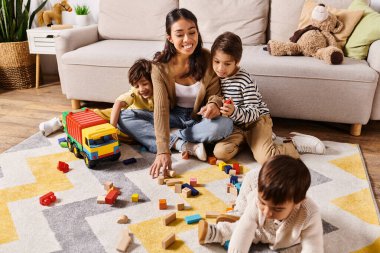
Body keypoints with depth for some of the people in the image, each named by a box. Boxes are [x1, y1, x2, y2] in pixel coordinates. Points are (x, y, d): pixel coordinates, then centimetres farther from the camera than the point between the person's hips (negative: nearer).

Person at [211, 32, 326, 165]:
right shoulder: (216, 76, -2)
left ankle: (295, 143, 4)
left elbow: (253, 114, -22)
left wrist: (234, 112, -41)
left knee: (265, 158, -24)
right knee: (220, 152, -21)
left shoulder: (245, 80, -21)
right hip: (234, 126, 5)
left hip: (256, 121, -5)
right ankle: (244, 139, 7)